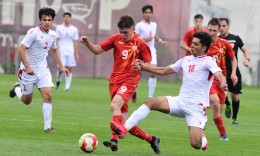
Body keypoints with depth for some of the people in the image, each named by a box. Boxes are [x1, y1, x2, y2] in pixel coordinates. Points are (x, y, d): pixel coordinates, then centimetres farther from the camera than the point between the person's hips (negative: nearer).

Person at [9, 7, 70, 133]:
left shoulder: (52, 35, 4)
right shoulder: (33, 33, -18)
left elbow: (54, 51, 22)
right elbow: (21, 49, -21)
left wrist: (61, 66, 15)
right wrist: (27, 67, -26)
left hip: (43, 70, 5)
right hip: (28, 70, -5)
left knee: (48, 96, -12)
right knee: (27, 101, 8)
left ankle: (47, 127, -7)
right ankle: (17, 89, 43)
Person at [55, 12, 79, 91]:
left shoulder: (74, 29, 6)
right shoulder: (59, 28, 3)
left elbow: (75, 42, 7)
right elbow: (57, 40, 3)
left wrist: (77, 54, 3)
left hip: (71, 52, 1)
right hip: (61, 51, -1)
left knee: (69, 69, 0)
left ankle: (67, 86, 5)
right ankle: (58, 80, 22)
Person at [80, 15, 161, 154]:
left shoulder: (140, 44, -4)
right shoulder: (116, 38, 5)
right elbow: (97, 50, 8)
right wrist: (87, 43, -10)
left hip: (129, 80, -5)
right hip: (115, 80, 5)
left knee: (115, 105, -33)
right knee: (125, 124, 3)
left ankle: (114, 140, -40)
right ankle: (151, 139, 21)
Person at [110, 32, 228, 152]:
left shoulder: (208, 61, -5)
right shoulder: (186, 60, 15)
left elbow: (219, 74, -24)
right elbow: (163, 71, 24)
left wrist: (223, 83, -48)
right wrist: (143, 66, 16)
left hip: (196, 109, -6)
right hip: (180, 101, 6)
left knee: (196, 144, -16)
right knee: (150, 103, -14)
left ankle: (202, 138, 23)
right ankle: (124, 129, -21)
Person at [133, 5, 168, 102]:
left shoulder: (154, 25, 10)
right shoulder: (139, 25, -8)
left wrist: (160, 41, 12)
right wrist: (145, 39, -22)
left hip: (151, 51, 4)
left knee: (153, 73, -11)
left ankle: (150, 97, -9)